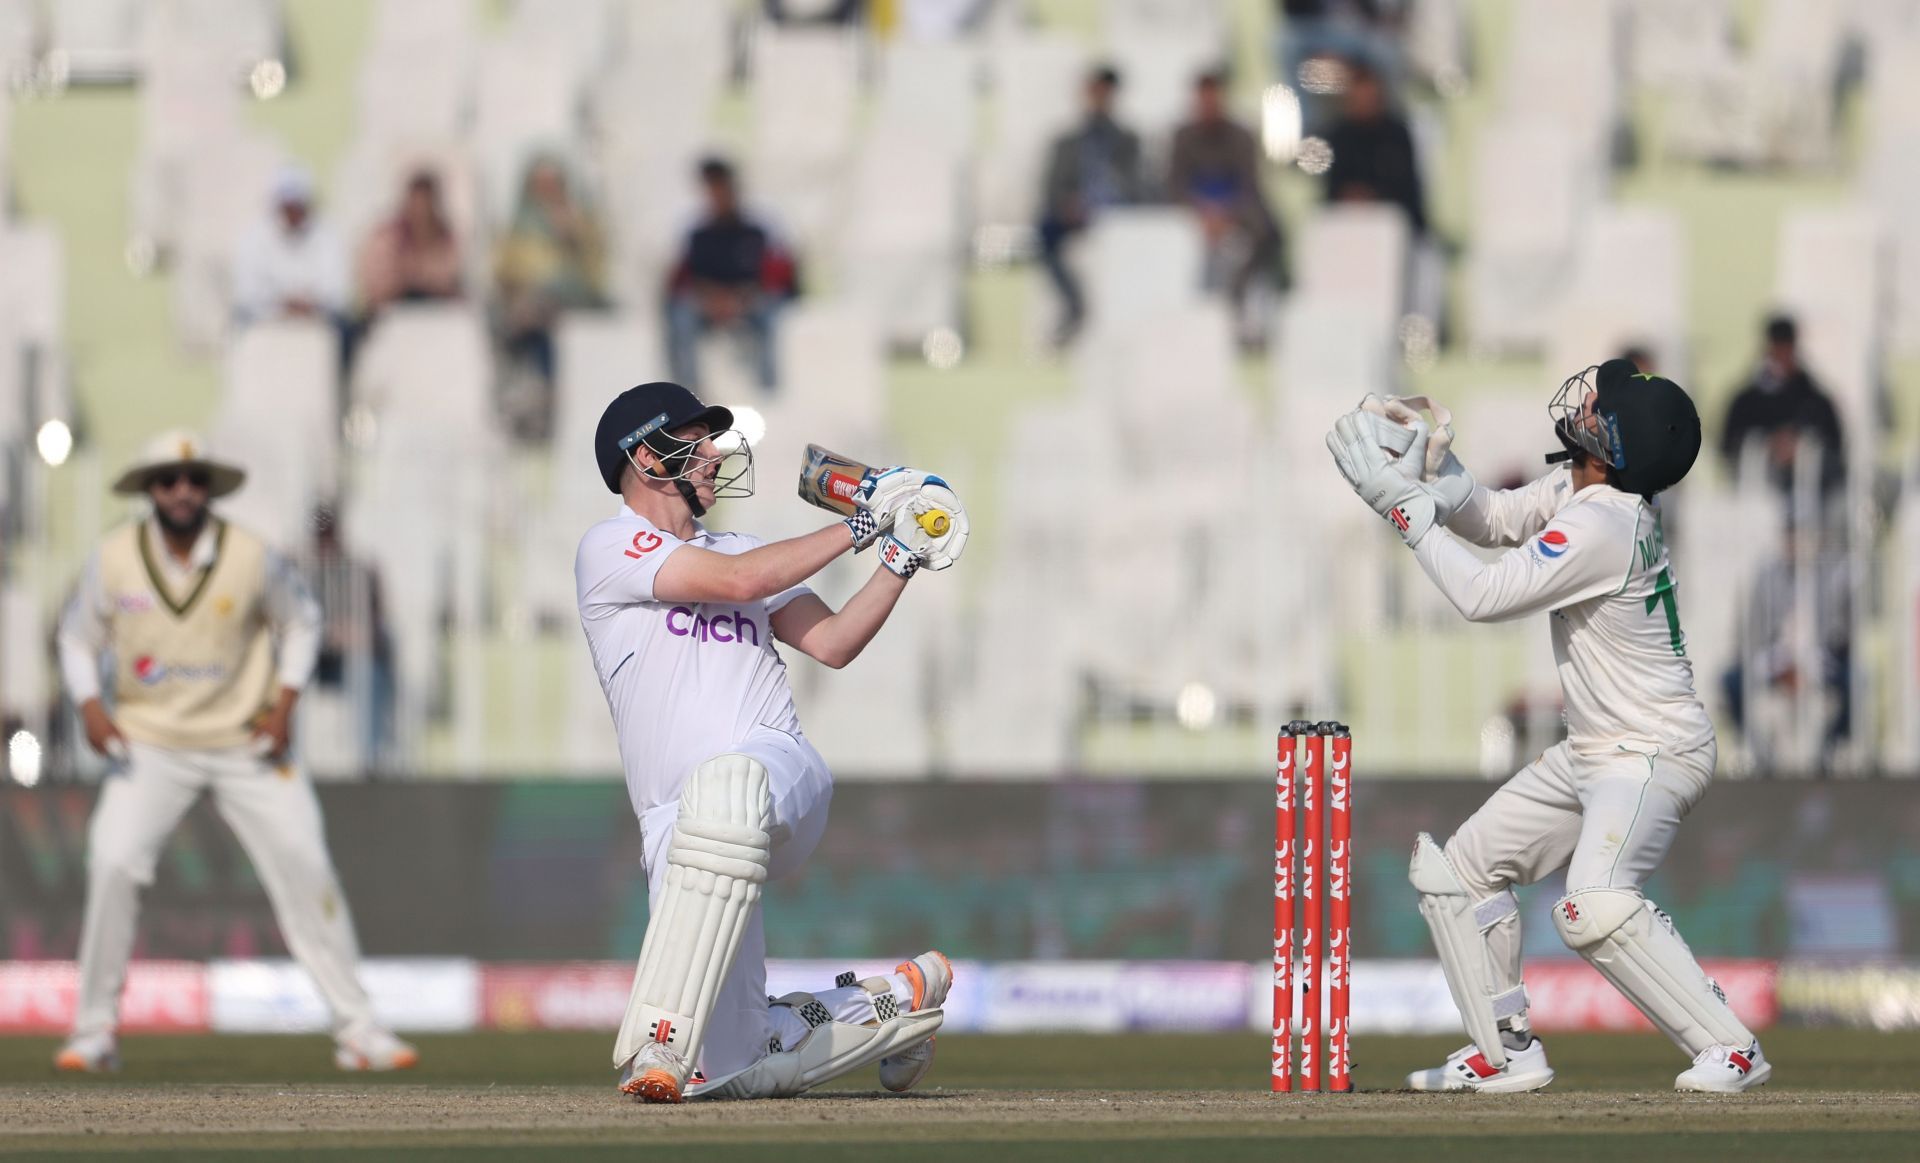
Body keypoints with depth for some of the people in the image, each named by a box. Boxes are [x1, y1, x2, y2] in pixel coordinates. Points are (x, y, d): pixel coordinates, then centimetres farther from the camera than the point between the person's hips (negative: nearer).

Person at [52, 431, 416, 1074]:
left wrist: (284, 702, -5)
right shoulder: (114, 559, -6)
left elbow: (301, 621, 7)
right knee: (113, 863, -18)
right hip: (150, 745, 0)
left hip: (246, 743, 0)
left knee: (307, 869, -6)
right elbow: (77, 638, 7)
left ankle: (355, 1027, 4)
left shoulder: (251, 557, -8)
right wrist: (91, 706, -10)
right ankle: (94, 1029, -6)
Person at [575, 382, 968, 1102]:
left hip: (783, 778, 2)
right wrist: (857, 528, 1)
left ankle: (661, 1042, -41)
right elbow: (737, 582, -5)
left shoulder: (741, 550, 26)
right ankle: (886, 1004, 21)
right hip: (677, 825, -2)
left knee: (723, 782, -41)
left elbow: (833, 643, 15)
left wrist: (902, 558, 4)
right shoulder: (610, 550, 7)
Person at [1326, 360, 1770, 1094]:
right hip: (1592, 754, 11)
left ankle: (1729, 1049, -22)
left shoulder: (1601, 525, -26)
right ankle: (1505, 1053, 21)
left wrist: (1405, 502, -17)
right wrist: (1434, 470, -4)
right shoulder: (1575, 489, 2)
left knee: (1593, 907, -30)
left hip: (1654, 752, -11)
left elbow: (1482, 595, -24)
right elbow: (1492, 522, 15)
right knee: (1458, 870, 15)